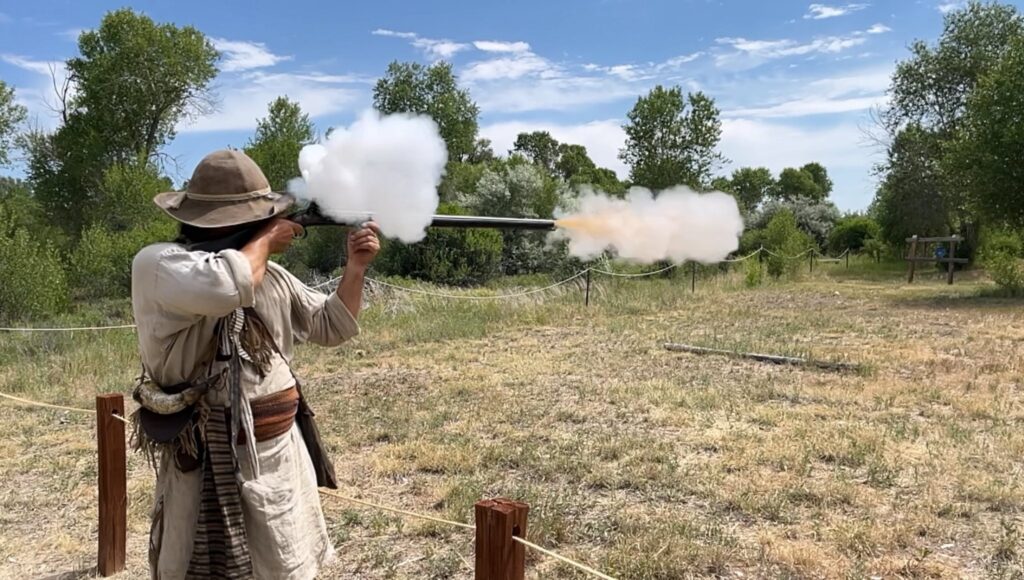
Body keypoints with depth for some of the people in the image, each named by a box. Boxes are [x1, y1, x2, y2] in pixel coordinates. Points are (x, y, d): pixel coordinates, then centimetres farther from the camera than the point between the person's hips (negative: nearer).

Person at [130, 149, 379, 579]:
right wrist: (267, 237, -17)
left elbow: (331, 327, 15)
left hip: (285, 461, 7)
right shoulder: (157, 264, -15)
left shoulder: (272, 277, 7)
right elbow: (226, 285, -36)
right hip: (213, 473, -7)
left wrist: (355, 268, 0)